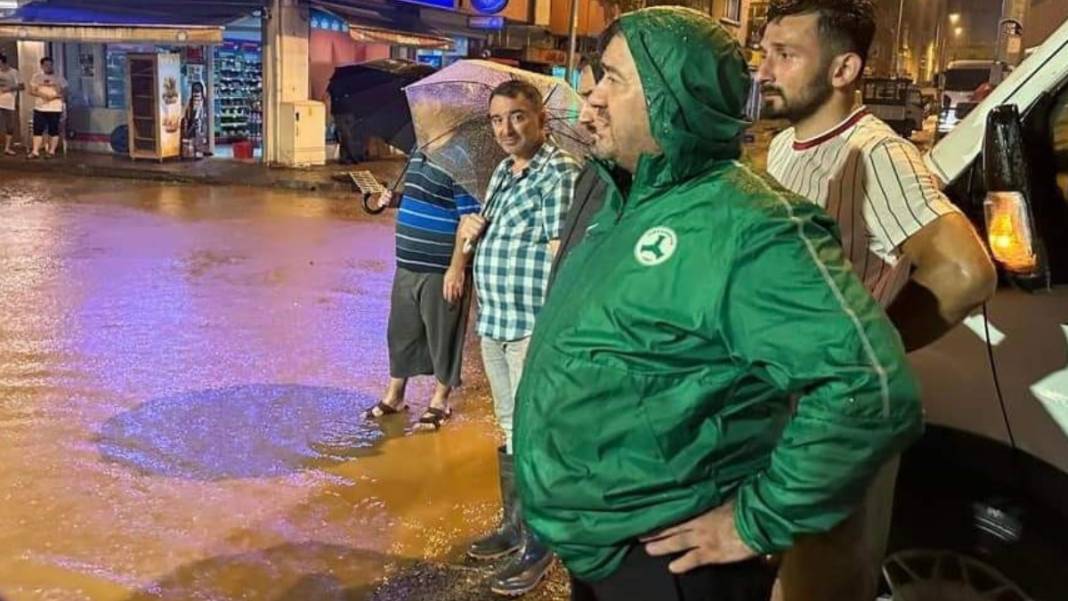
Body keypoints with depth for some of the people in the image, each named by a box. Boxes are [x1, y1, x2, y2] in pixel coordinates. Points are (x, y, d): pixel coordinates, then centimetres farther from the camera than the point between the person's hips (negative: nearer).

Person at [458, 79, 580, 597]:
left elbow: (562, 253, -18)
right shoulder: (502, 172, 14)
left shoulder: (559, 172, -12)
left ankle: (539, 544, 14)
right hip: (494, 322, 9)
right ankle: (513, 524, 33)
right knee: (510, 431, 18)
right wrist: (472, 228, 2)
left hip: (534, 326, -8)